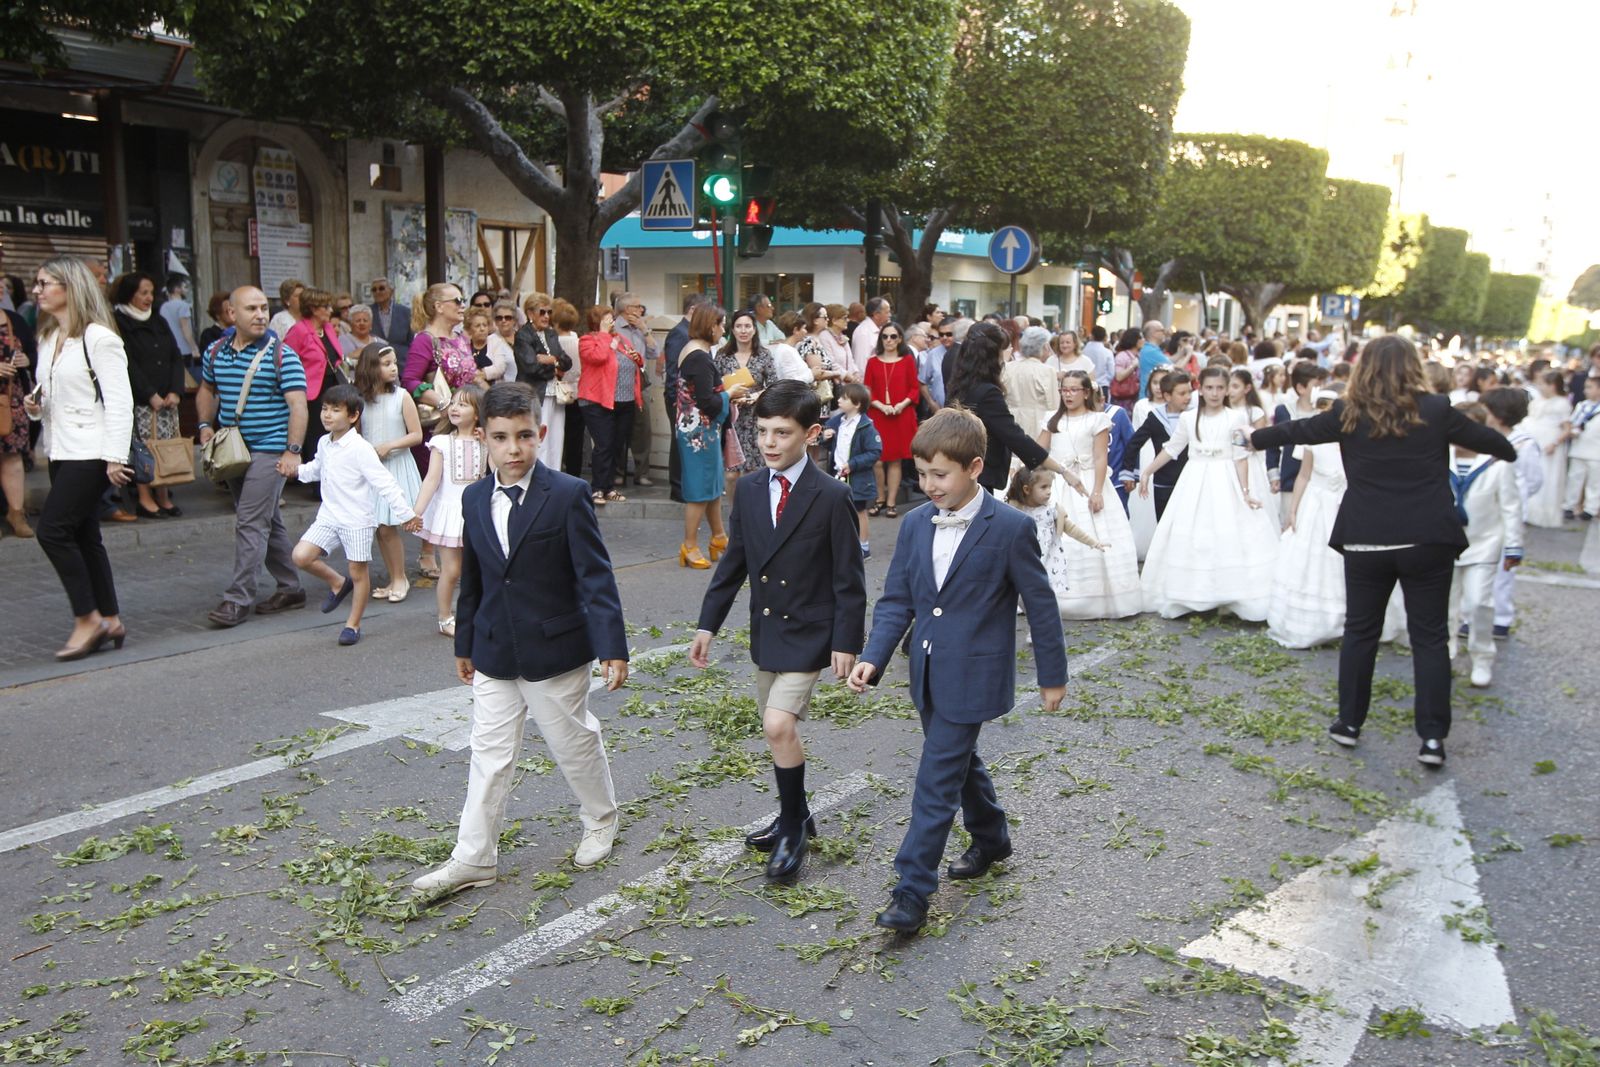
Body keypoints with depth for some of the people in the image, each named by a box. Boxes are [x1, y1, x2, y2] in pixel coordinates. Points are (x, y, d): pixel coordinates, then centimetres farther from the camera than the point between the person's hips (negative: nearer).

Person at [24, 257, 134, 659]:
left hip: (90, 453, -9)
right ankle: (110, 620, 18)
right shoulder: (47, 339, 14)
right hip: (62, 452, 9)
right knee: (83, 536, 10)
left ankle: (87, 619, -1)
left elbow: (119, 401, -15)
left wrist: (115, 457, -20)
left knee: (52, 530, -12)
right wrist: (35, 407, 1)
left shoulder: (99, 338, -12)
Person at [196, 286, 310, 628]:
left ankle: (238, 599, -5)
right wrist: (205, 425, 9)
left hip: (269, 450, -7)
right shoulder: (215, 352, 8)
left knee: (251, 524, -10)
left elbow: (298, 405, -15)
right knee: (268, 522, 13)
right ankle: (290, 589, 24)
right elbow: (207, 390, 25)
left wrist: (293, 451, -21)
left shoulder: (282, 355, -10)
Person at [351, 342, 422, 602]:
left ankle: (401, 578, 12)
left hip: (396, 466, -3)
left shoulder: (402, 397, -6)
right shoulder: (361, 399, 1)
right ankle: (392, 579, 19)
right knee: (379, 528, 6)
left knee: (389, 527, -4)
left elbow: (416, 435, -5)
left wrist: (388, 446, -15)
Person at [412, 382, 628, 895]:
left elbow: (596, 577, -15)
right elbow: (471, 579, 12)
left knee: (575, 742, 13)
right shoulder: (475, 499, 3)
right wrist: (465, 643, 16)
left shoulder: (568, 495, -14)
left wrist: (613, 647, -19)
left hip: (555, 649, -4)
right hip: (494, 654, 4)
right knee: (489, 755, 9)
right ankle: (474, 858, 19)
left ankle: (600, 821, 37)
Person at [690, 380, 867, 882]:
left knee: (778, 724, -16)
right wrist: (707, 624, 7)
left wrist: (846, 642, -14)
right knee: (779, 728, 16)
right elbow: (733, 563, 9)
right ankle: (795, 817, 35)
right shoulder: (749, 490, 2)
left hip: (808, 632, -6)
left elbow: (849, 577, -12)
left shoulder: (832, 496, -15)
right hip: (765, 629, 6)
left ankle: (793, 828, 3)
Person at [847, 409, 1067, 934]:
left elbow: (1040, 604, -7)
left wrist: (1052, 675, 0)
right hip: (929, 674, 6)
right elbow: (896, 600, 4)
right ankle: (991, 839, 46)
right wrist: (874, 659, -9)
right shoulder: (915, 524, 1)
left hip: (972, 678, -6)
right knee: (959, 761, 22)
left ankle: (912, 893, 2)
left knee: (937, 778, -6)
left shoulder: (1010, 528, -14)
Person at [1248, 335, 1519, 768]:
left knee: (1360, 631, 14)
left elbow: (1298, 430, 13)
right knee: (1429, 637, 7)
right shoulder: (1437, 411, -2)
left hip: (1366, 542, 1)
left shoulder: (1350, 414, -1)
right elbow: (1484, 438, 14)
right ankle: (1432, 736, 5)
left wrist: (1254, 439, 31)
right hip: (1428, 541, -1)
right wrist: (1513, 452, 36)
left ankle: (1349, 722, 20)